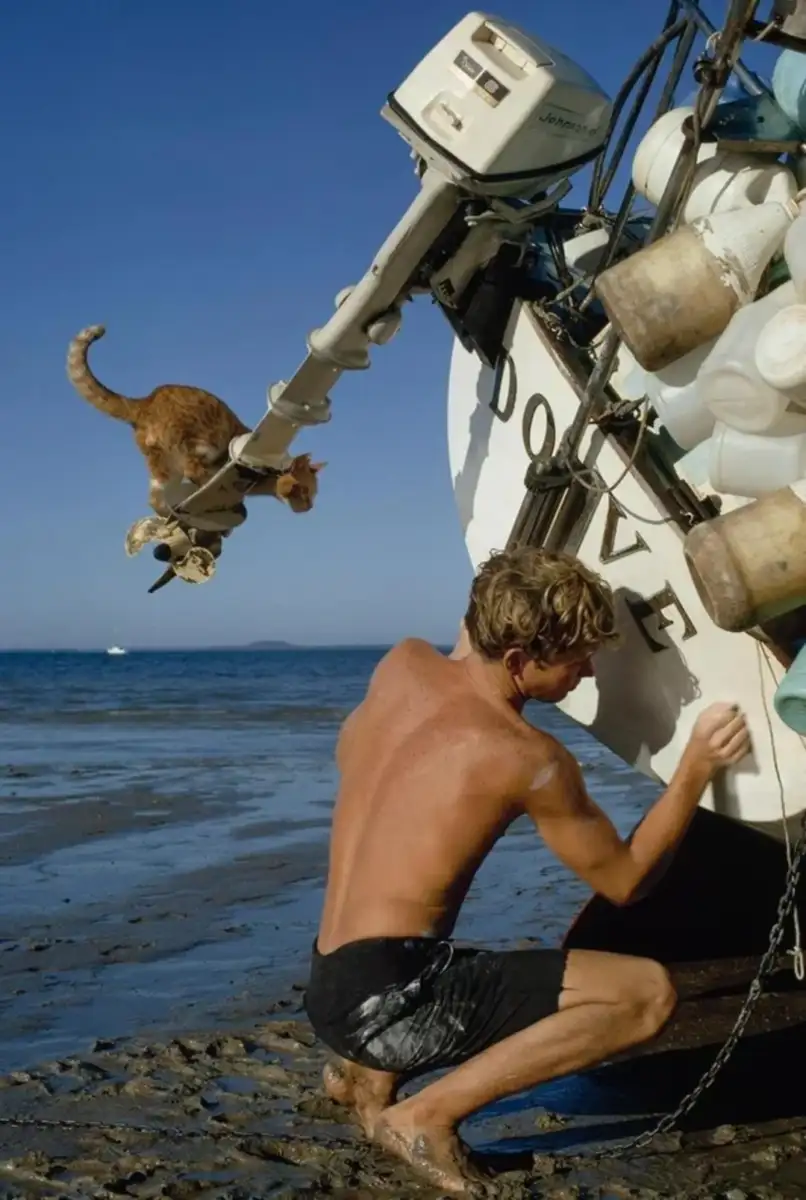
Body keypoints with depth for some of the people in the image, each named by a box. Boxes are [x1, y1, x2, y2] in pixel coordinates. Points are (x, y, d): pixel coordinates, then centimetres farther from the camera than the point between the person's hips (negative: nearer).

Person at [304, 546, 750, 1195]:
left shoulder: (403, 663, 3)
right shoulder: (528, 758, -13)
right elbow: (624, 880, 1)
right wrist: (697, 768, 2)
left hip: (328, 989, 9)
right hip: (389, 997, -8)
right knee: (649, 992, -12)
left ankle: (367, 1069, 20)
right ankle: (427, 1115, -7)